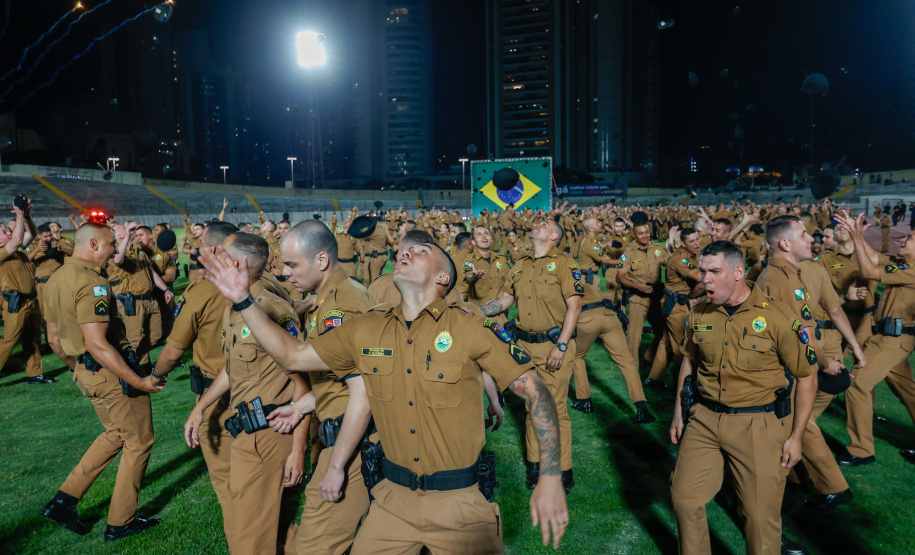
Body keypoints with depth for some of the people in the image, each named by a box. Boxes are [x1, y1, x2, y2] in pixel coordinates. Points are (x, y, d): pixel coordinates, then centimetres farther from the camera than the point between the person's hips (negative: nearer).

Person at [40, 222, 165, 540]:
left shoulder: (56, 279, 9)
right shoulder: (91, 282, -22)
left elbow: (54, 339, 16)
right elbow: (97, 344, -29)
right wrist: (139, 382, -27)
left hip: (86, 372, 9)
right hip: (111, 372, -9)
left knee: (115, 434, 25)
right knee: (139, 441, 7)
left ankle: (65, 500, 22)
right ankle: (121, 523, 17)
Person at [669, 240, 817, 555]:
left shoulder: (777, 317, -13)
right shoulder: (699, 315, 1)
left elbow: (806, 377, -6)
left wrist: (796, 437, -5)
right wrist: (678, 413, 15)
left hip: (758, 425, -4)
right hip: (704, 420, 4)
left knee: (761, 514, 6)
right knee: (684, 497, 10)